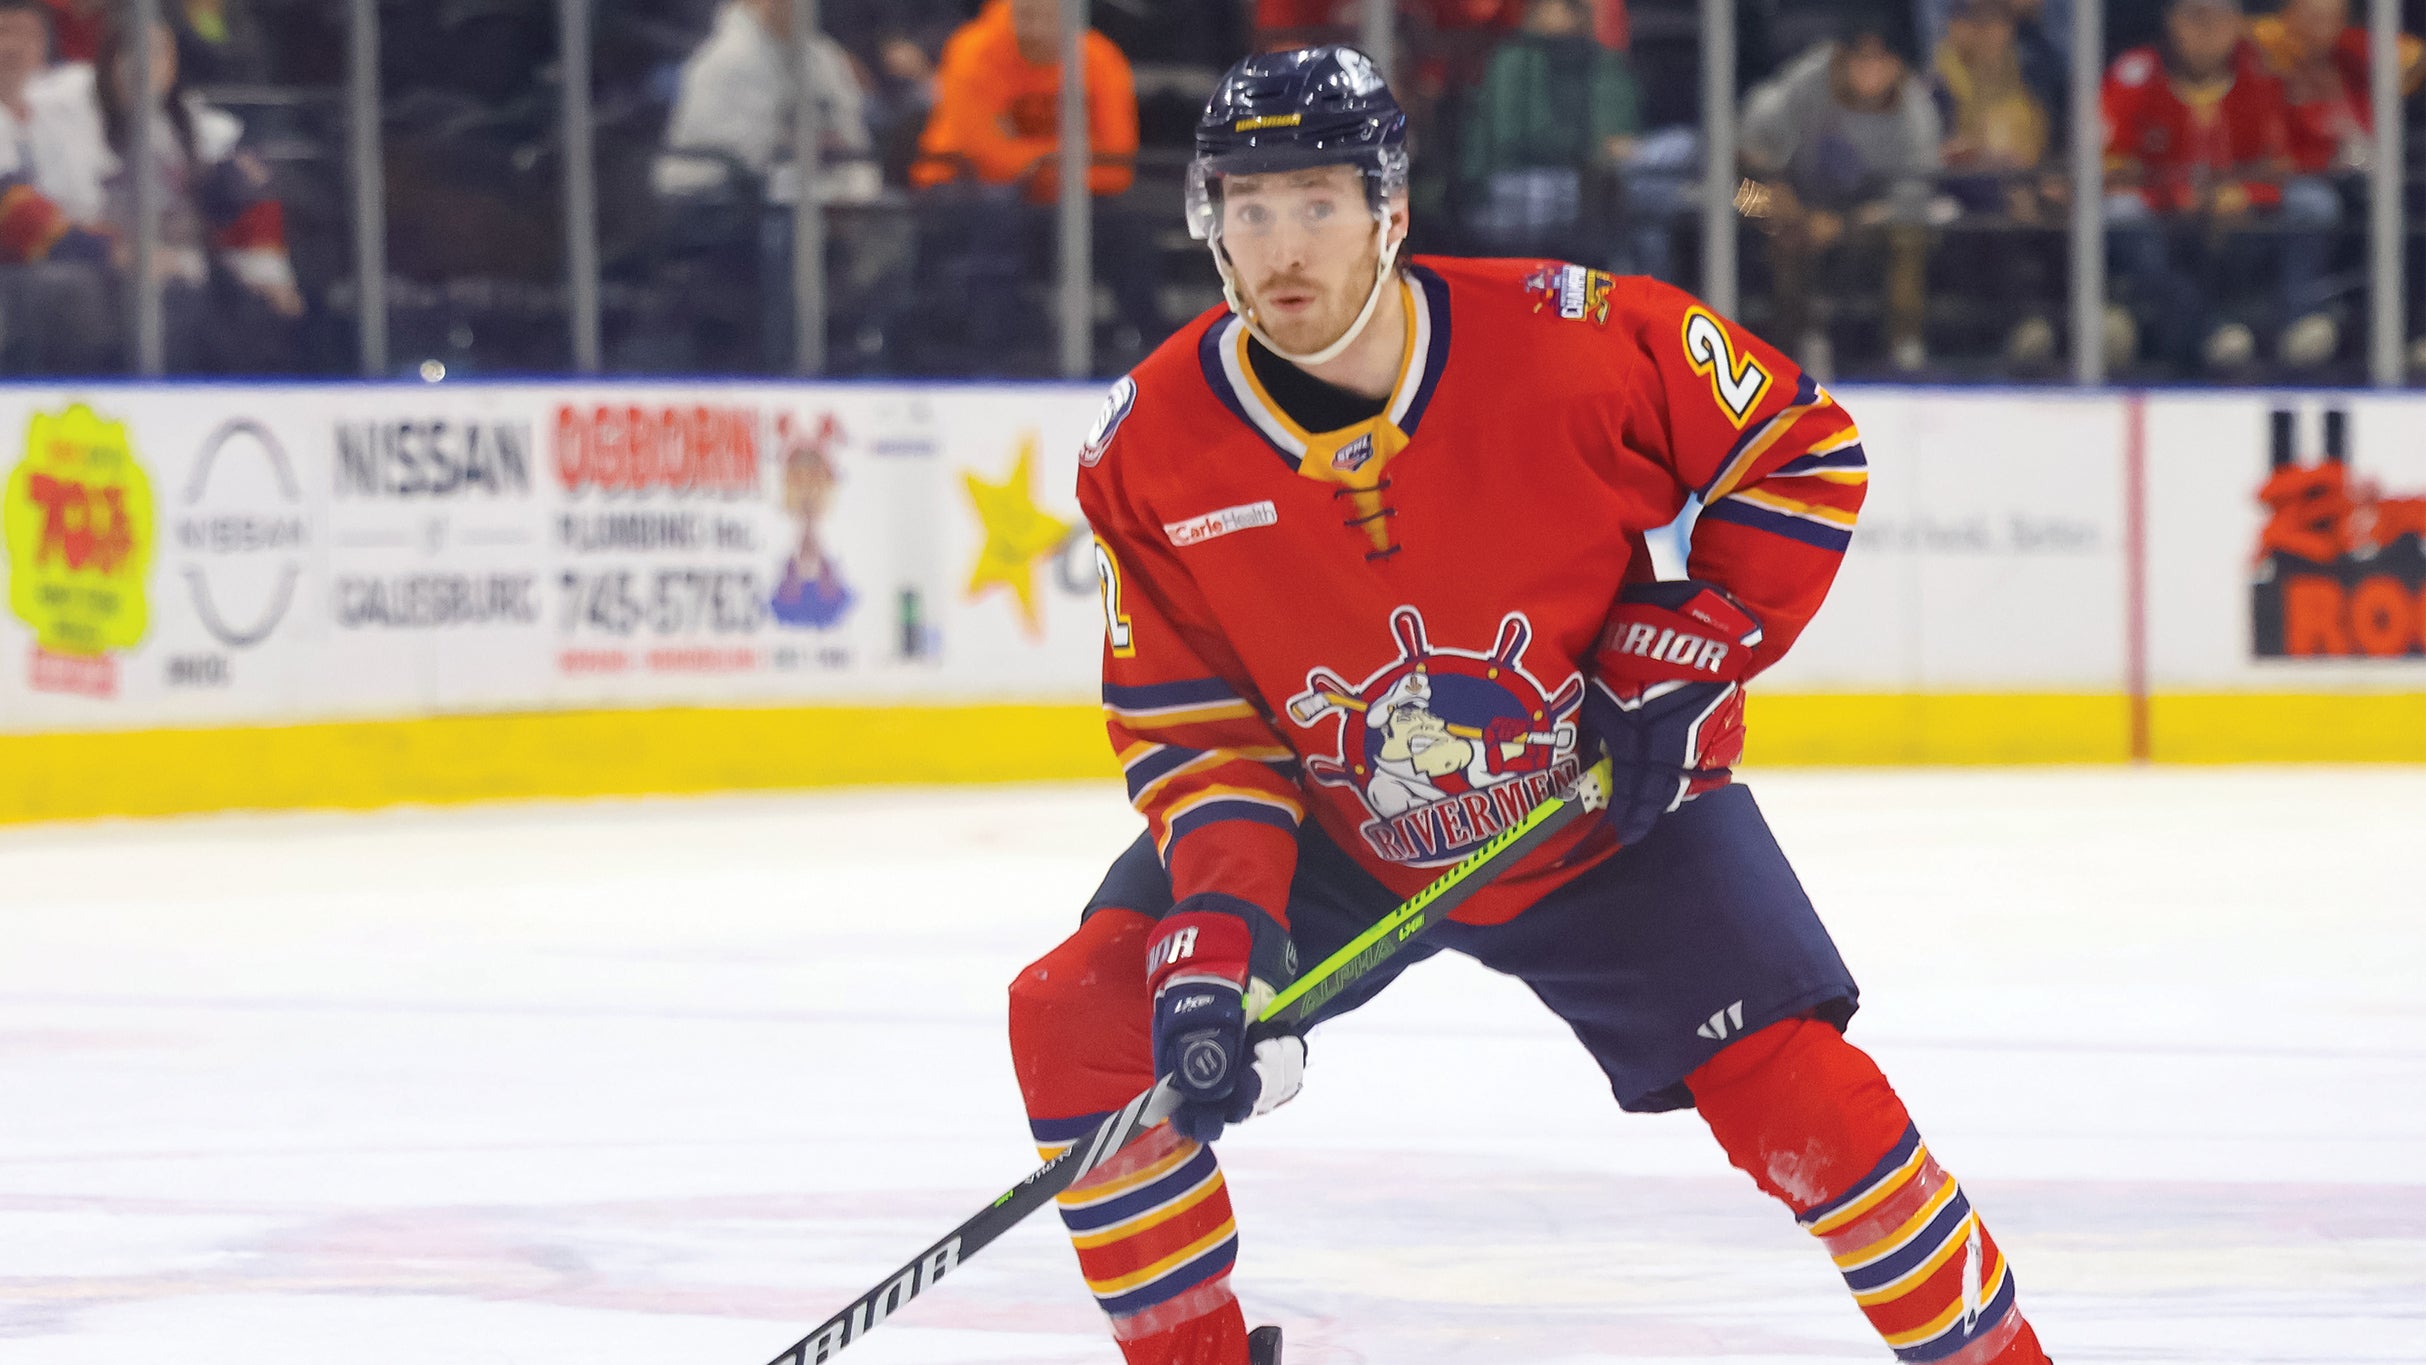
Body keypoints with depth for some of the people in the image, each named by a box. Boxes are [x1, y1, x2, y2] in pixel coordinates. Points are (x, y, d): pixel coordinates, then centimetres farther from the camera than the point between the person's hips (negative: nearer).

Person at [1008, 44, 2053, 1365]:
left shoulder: (1569, 339, -24)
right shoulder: (1151, 450, -17)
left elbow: (1803, 447, -9)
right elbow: (1193, 726, -11)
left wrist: (1686, 653, -16)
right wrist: (1218, 930, -25)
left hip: (1612, 812, -2)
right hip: (1329, 836, 2)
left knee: (1802, 1102, -14)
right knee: (1079, 1018, -15)